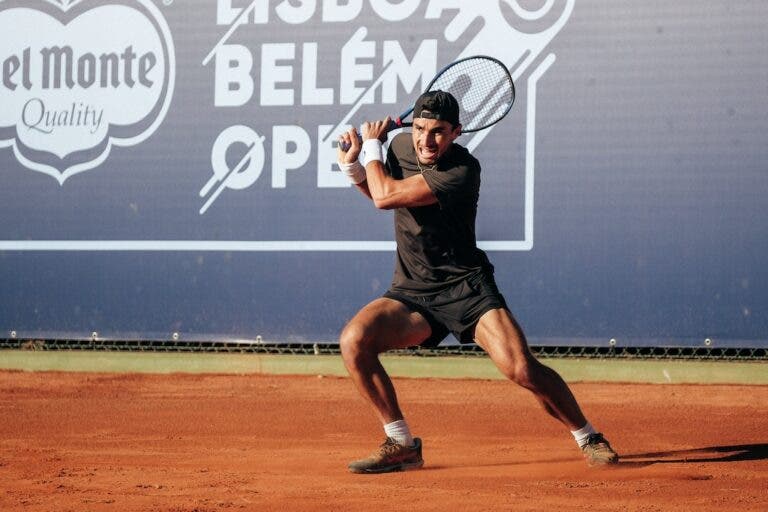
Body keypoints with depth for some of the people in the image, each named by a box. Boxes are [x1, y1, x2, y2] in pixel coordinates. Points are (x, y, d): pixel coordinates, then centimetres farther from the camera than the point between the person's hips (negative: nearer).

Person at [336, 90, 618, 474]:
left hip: (465, 286, -5)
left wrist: (371, 146, -8)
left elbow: (385, 197, -24)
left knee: (521, 368, -21)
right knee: (354, 340, -21)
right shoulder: (400, 145, 1)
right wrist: (352, 165, 2)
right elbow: (380, 193, 22)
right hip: (411, 294, 5)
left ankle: (588, 438, 4)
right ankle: (402, 446, -6)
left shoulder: (462, 171, -22)